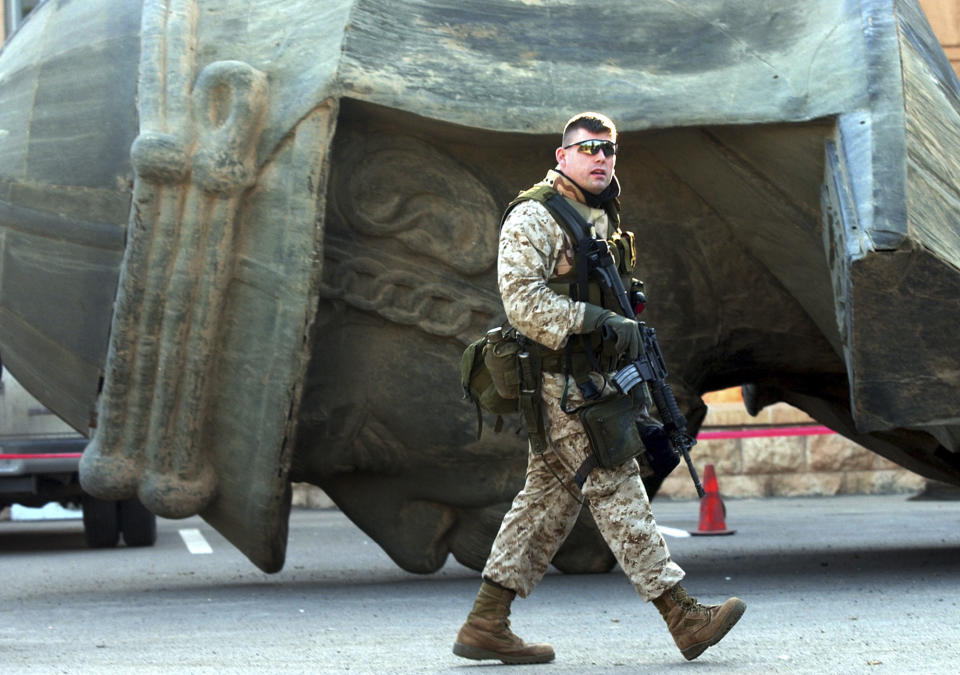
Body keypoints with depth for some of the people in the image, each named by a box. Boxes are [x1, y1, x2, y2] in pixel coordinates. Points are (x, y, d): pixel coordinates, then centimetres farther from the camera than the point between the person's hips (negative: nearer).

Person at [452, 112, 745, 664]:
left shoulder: (601, 218, 19)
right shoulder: (535, 217, -10)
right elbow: (522, 299, -21)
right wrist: (599, 321, -25)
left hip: (586, 378, 10)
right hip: (559, 384, -10)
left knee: (549, 499, 9)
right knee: (617, 492, -8)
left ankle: (486, 625, 12)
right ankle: (685, 617, -8)